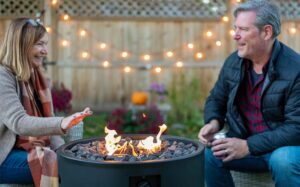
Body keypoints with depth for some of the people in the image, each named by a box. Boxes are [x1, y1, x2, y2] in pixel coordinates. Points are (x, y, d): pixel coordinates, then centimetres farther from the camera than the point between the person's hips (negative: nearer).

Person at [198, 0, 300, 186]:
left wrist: (249, 146, -27)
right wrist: (213, 122, -9)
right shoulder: (233, 62, 0)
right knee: (208, 154, -22)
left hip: (284, 145, -4)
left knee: (283, 161, -36)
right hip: (241, 141, 4)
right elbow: (216, 99, 15)